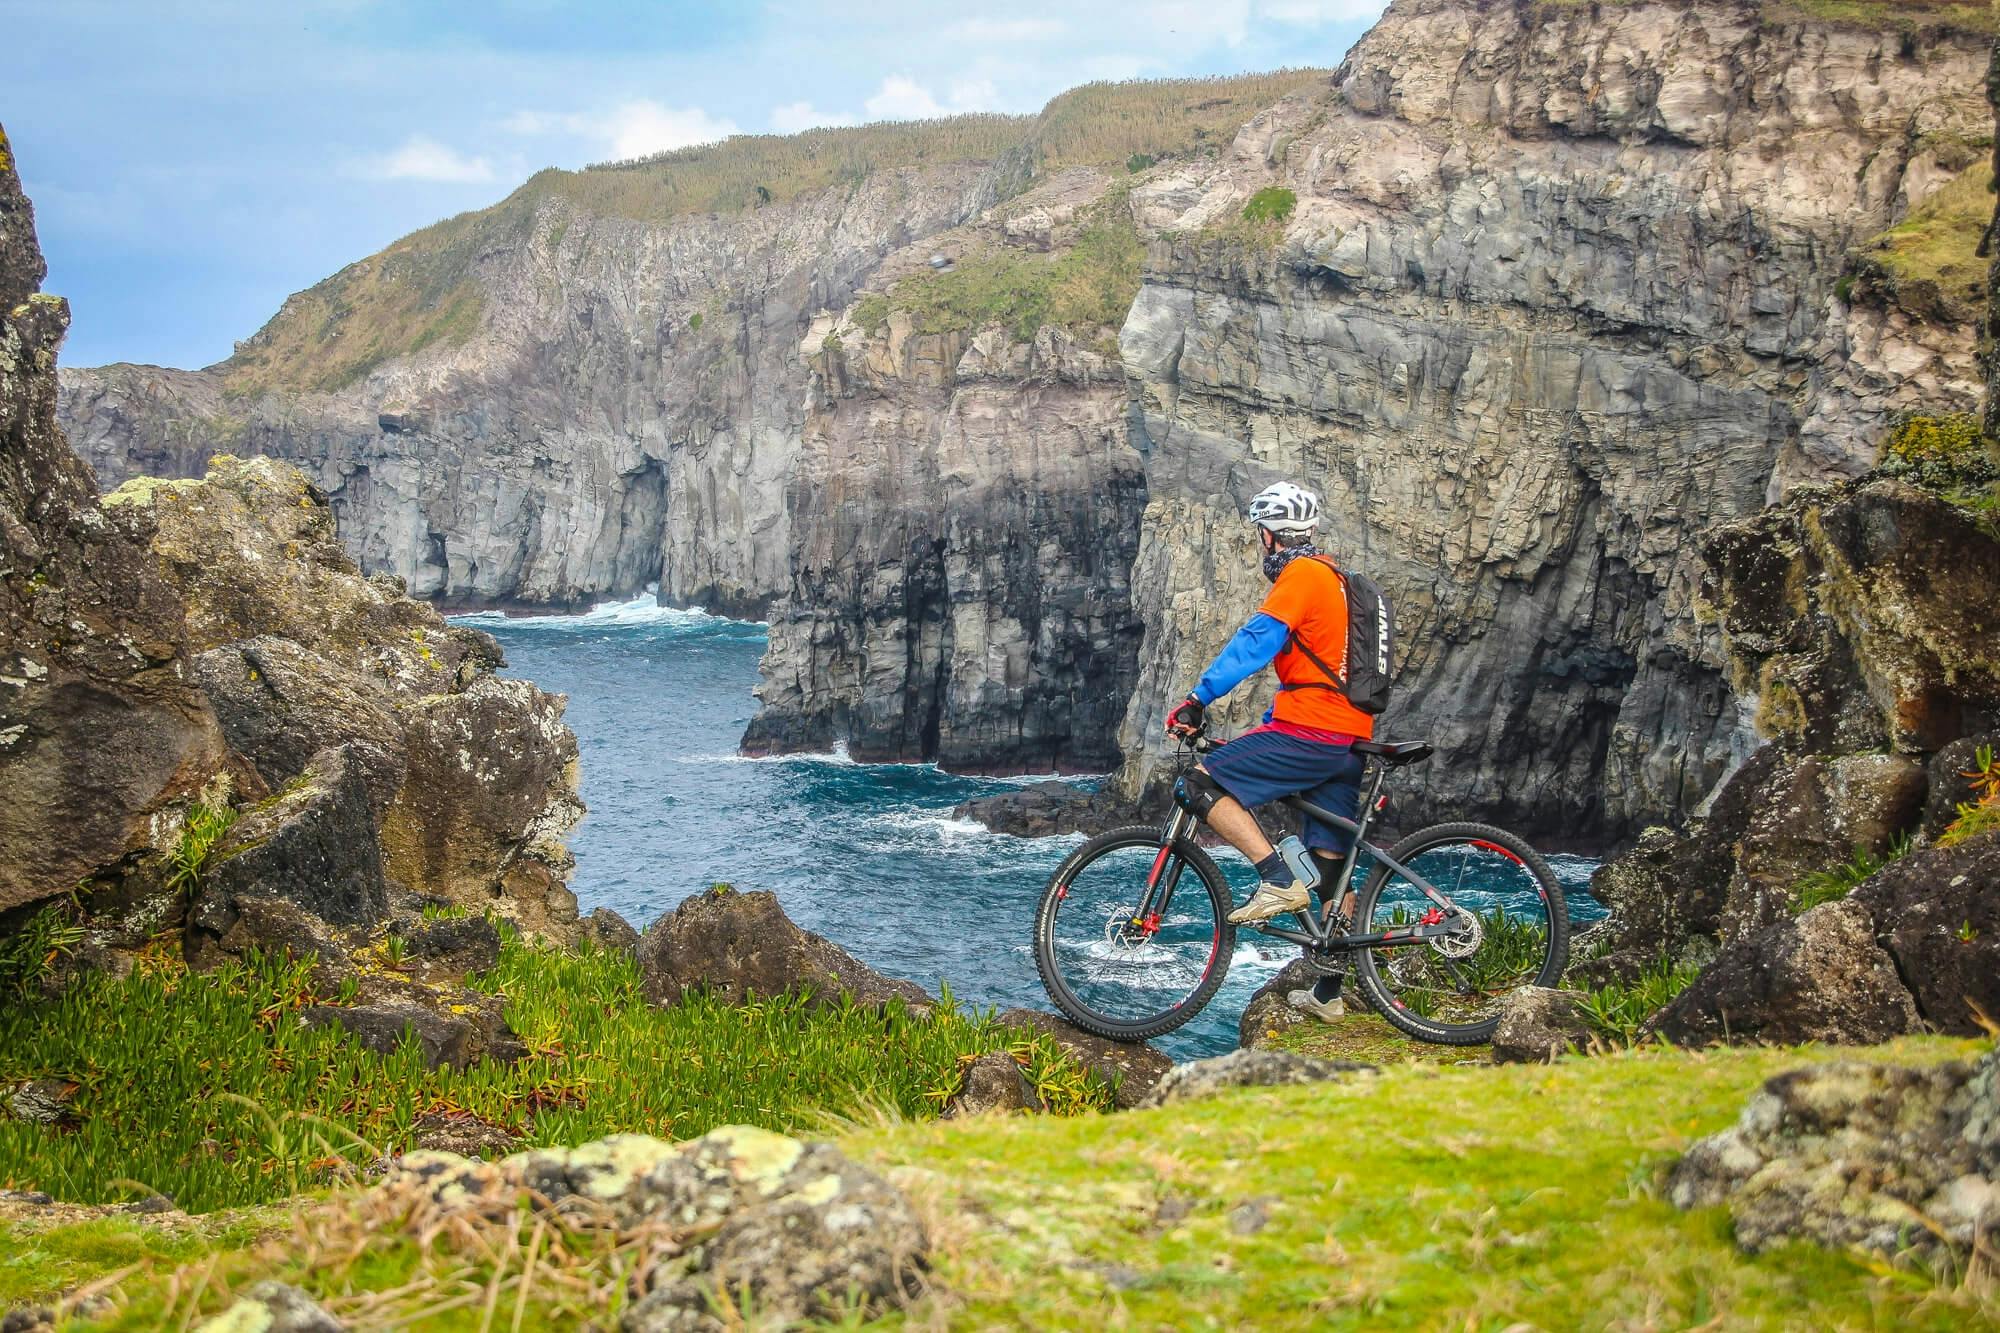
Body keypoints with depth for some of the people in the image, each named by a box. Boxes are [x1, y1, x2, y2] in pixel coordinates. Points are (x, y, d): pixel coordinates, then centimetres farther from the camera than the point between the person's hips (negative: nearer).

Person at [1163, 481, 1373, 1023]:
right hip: (1351, 740, 10)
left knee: (1201, 785, -10)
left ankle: (1279, 881, -18)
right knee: (1331, 866, 11)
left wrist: (1198, 698, -21)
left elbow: (1257, 640, -19)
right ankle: (1328, 994, 15)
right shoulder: (1334, 578, 24)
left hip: (1311, 733, -10)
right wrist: (1265, 731, 30)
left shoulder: (1300, 575, -6)